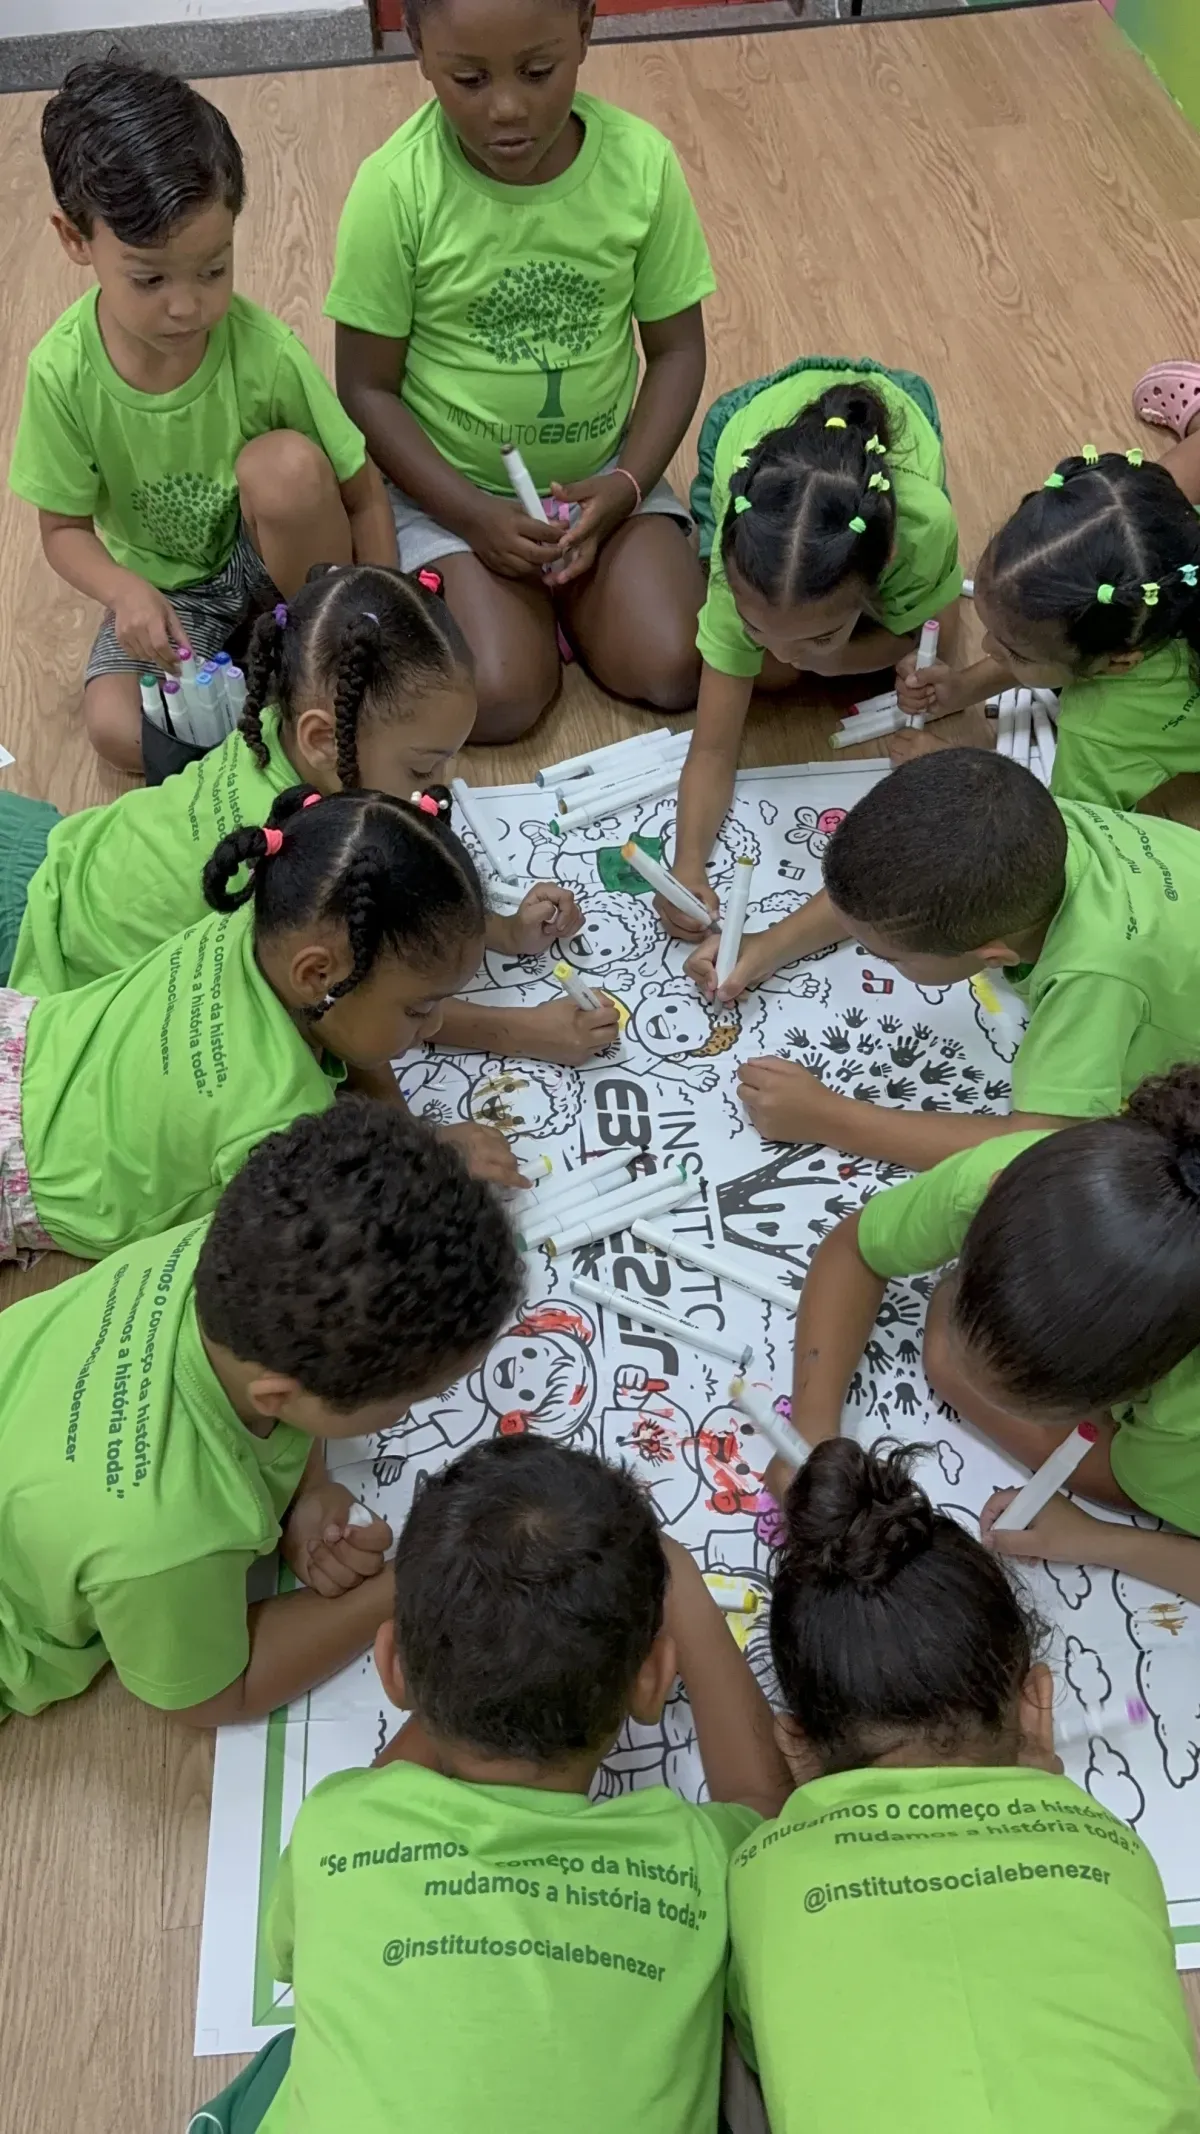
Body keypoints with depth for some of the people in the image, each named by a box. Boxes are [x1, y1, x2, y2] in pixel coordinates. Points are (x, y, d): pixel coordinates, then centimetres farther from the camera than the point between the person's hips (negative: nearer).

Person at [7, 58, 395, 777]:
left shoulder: (264, 352, -23)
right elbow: (65, 529, -7)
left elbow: (363, 493, -14)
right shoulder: (63, 372, -19)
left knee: (286, 464, -33)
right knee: (117, 730, -25)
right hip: (165, 587, 1)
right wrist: (125, 591, -29)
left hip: (271, 557, 0)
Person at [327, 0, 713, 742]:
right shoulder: (395, 188, -17)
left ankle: (562, 590, 12)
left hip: (599, 474, 2)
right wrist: (474, 516, -19)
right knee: (499, 699, -21)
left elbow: (676, 349, -1)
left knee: (674, 672, -16)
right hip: (447, 488, -2)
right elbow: (366, 388, -10)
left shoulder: (642, 162, -11)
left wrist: (626, 485, -16)